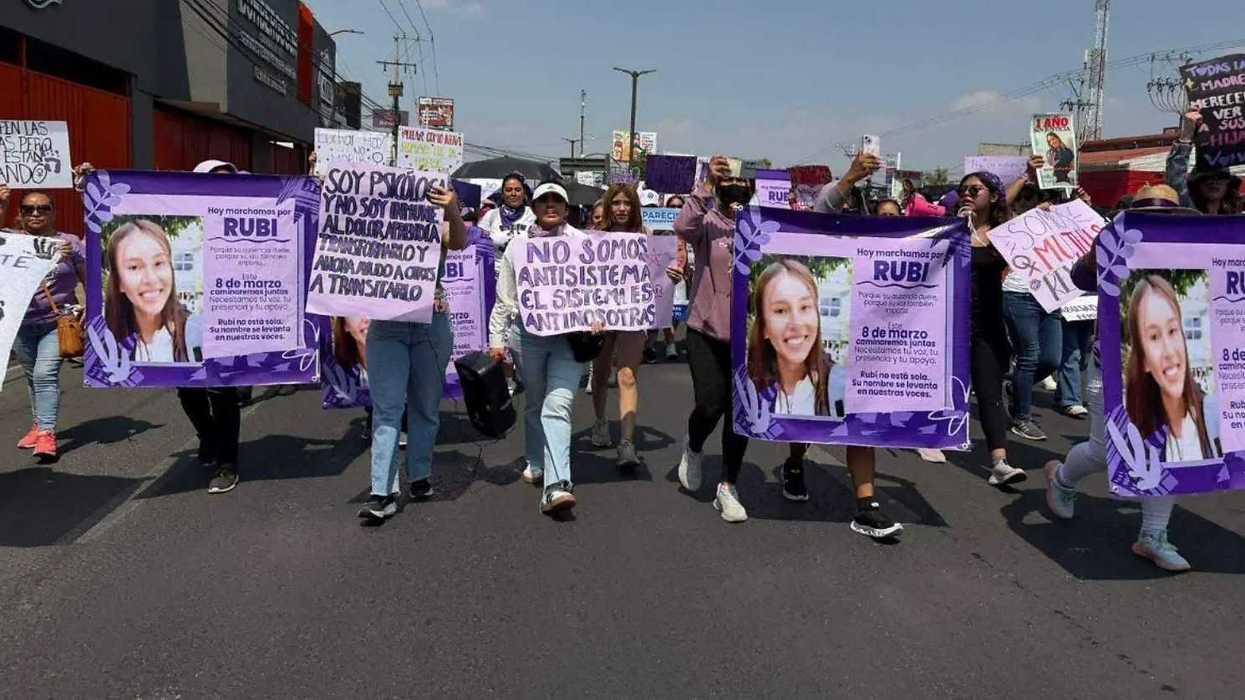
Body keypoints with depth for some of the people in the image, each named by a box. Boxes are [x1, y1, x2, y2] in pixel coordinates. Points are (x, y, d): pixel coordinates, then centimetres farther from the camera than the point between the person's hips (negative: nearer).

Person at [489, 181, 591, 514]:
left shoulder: (582, 243, 7)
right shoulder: (519, 244, 9)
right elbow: (505, 296, 10)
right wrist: (496, 338, 7)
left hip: (570, 333, -2)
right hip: (530, 332, 2)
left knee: (558, 404, -15)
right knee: (535, 403, 14)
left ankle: (556, 485, -22)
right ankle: (537, 463, 36)